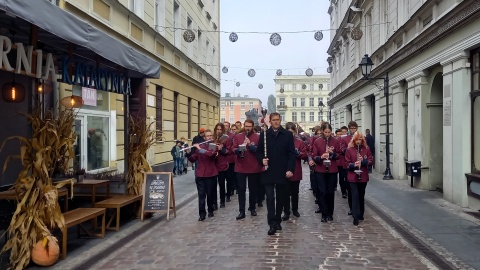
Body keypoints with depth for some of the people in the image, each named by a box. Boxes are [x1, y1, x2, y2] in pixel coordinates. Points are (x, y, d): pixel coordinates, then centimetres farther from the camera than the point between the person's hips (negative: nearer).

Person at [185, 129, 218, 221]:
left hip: (211, 174, -1)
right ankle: (202, 214, 1)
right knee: (201, 194, -2)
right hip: (200, 174, 2)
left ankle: (210, 210, 28)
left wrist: (200, 149, -22)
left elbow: (211, 153, -22)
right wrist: (188, 153, -10)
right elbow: (193, 159, 7)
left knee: (210, 193, 9)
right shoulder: (200, 146, 9)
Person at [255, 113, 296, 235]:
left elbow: (292, 153, -1)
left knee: (281, 198, 11)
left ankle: (277, 221, 28)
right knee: (270, 198, -6)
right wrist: (262, 160, -13)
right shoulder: (264, 134, 5)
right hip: (268, 172, -1)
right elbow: (258, 152, 8)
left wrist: (290, 169, -10)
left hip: (283, 172, 1)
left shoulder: (287, 135, 3)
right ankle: (272, 224, -5)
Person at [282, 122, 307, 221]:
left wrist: (298, 153, -18)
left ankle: (295, 209, 30)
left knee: (295, 192, 15)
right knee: (286, 192, 3)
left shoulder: (300, 142, 2)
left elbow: (305, 156, -1)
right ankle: (286, 212, 10)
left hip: (296, 172, 2)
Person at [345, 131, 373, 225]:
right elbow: (347, 164, -4)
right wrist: (353, 165, -23)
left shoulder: (366, 149, 4)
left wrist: (363, 161, -15)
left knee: (361, 196, 12)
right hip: (352, 177, -2)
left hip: (363, 176, 3)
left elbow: (371, 161, 2)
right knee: (355, 196, -6)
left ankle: (361, 214, 28)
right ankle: (356, 217, -5)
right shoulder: (349, 150, -3)